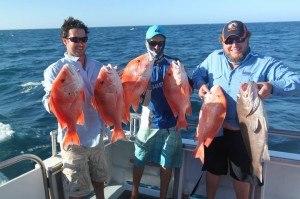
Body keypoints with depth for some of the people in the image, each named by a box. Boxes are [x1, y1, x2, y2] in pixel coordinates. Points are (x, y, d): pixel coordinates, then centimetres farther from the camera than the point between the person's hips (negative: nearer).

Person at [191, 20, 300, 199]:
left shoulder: (264, 63, -10)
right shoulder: (214, 58, 1)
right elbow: (197, 74, 12)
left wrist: (272, 86, -35)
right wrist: (200, 84, -12)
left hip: (244, 133, -2)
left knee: (242, 176, 19)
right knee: (213, 170, 22)